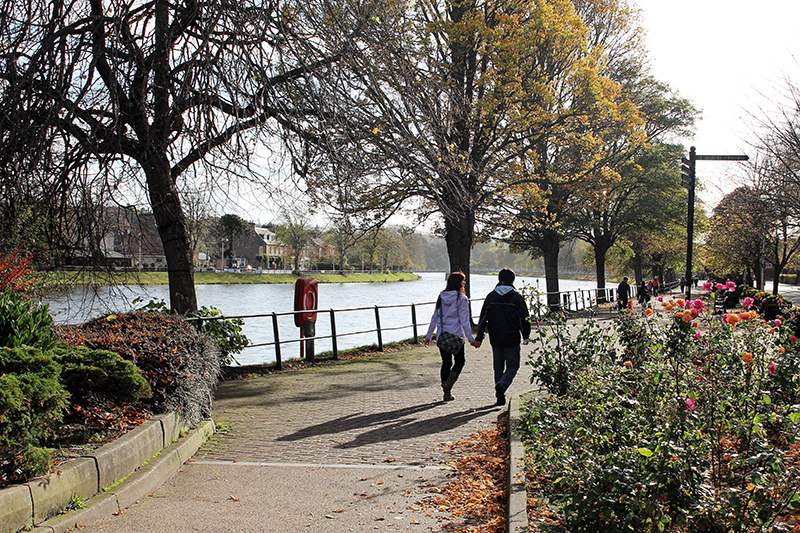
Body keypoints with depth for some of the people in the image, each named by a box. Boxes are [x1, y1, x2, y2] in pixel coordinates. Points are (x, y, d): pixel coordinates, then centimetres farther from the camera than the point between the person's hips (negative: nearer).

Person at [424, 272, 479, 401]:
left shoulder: (441, 297, 5)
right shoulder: (461, 299, -10)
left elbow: (434, 318, 8)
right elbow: (464, 321, -12)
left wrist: (428, 336, 14)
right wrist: (471, 338, -7)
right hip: (456, 336, -5)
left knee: (446, 363, 12)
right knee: (460, 361, 12)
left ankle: (446, 393, 13)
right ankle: (448, 383, -9)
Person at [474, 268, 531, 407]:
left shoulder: (490, 297, 3)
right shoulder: (517, 297, -6)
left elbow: (483, 319, 2)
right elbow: (524, 319, -2)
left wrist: (479, 338, 6)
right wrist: (526, 336, 12)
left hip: (495, 339, 3)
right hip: (512, 340, -3)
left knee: (498, 367, 14)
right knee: (513, 365, 8)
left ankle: (500, 397, 14)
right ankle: (502, 384, -20)